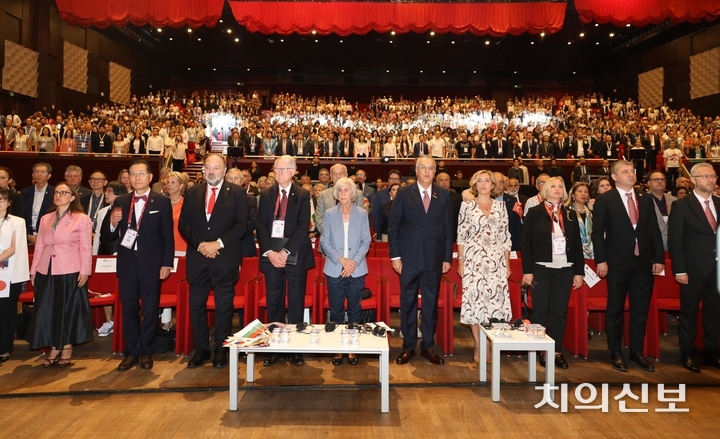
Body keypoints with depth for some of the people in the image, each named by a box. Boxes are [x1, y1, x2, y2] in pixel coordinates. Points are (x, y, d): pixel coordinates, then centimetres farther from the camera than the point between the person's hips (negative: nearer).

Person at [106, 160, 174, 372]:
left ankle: (146, 352, 19)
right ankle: (131, 352, 22)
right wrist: (112, 223, -14)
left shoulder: (162, 201, -1)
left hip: (151, 263, -3)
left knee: (150, 310, 5)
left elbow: (167, 235, -3)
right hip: (127, 263, 3)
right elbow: (110, 235, 8)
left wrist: (166, 264, -7)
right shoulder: (120, 202, 7)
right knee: (128, 309, 10)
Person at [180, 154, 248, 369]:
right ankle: (201, 349, 21)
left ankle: (221, 349, 17)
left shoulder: (237, 193, 2)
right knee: (196, 305, 8)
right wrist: (199, 244, -9)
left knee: (224, 306, 4)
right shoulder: (192, 193, 11)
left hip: (225, 258, -3)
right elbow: (183, 225, 7)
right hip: (197, 257, 3)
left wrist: (218, 243, -14)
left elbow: (241, 225, -5)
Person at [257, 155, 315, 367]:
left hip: (295, 254, -2)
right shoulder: (266, 194, 11)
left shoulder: (303, 195, 2)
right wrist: (269, 252, -10)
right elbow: (260, 225, 3)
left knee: (295, 302, 4)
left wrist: (285, 252, -16)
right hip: (271, 254, 3)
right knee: (273, 303, 6)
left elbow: (303, 227, -8)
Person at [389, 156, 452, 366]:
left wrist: (447, 258, 3)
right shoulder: (404, 193, -1)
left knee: (431, 303, 10)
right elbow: (393, 227, -1)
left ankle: (428, 346, 24)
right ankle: (408, 346, 21)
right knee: (408, 303, 7)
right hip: (409, 258, -1)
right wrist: (395, 256, -5)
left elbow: (448, 228, 6)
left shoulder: (444, 195, 5)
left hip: (434, 258, 2)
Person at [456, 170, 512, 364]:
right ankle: (478, 346, 10)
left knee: (496, 299, 0)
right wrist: (460, 262, -4)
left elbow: (505, 237, 9)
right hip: (473, 259, -2)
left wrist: (507, 263, 6)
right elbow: (461, 236, 1)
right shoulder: (467, 205, 3)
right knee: (474, 299, -1)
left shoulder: (501, 206, 9)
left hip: (496, 260, 2)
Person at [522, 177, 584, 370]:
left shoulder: (571, 214, 10)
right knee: (541, 311, 3)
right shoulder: (534, 212, 0)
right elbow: (526, 242, -4)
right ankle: (542, 352, 13)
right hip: (541, 269, -3)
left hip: (564, 269, 3)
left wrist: (579, 271, 6)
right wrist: (527, 270, -8)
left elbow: (577, 244, 10)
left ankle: (557, 352, 16)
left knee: (560, 312, 7)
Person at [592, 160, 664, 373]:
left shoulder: (645, 199, 11)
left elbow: (654, 231, 10)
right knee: (615, 310, 6)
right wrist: (601, 260, -12)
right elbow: (597, 232, -6)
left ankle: (637, 352, 23)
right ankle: (616, 353, 17)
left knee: (640, 309, 10)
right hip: (618, 262, -4)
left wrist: (659, 258, 4)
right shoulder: (604, 200, -2)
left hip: (643, 262, 4)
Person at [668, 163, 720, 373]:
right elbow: (674, 240, -8)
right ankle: (687, 354, 19)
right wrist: (679, 270, -13)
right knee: (689, 313, 6)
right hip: (694, 269, -4)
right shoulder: (681, 206, -5)